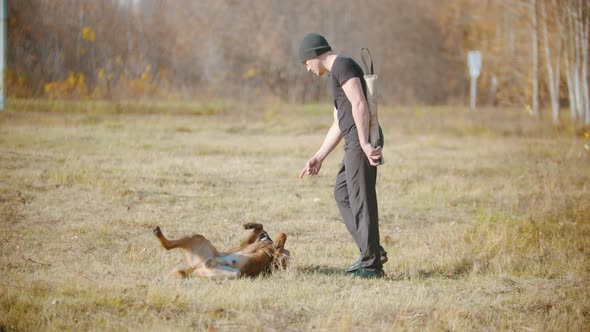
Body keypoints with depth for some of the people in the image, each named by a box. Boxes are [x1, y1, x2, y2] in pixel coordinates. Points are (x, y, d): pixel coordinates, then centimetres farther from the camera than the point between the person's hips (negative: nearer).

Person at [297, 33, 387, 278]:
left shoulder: (342, 66, -7)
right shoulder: (335, 75, 24)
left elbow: (360, 105, -19)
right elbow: (338, 125, 27)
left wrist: (364, 143, -24)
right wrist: (318, 158, 25)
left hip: (362, 142, -10)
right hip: (354, 142, 10)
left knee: (361, 200, -7)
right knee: (342, 193, 16)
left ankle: (371, 264, -3)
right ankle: (372, 252, 14)